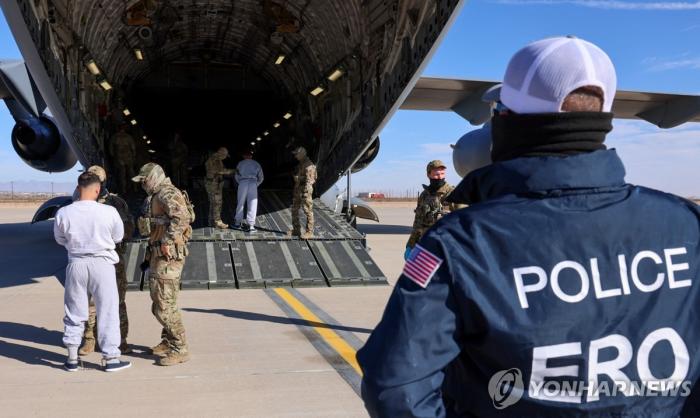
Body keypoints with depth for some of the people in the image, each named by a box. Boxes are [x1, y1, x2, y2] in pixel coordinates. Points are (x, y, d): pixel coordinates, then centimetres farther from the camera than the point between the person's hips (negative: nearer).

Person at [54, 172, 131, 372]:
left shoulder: (63, 213, -9)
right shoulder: (109, 212, -15)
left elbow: (60, 239, 7)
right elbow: (118, 237, 0)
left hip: (76, 264, 2)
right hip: (102, 264, -2)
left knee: (74, 312, 15)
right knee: (107, 311, 8)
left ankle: (72, 358, 22)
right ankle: (111, 358, 12)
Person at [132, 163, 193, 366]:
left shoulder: (167, 194, -15)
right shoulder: (157, 196, 18)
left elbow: (182, 216, -33)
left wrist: (167, 241, -28)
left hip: (167, 256, -11)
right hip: (158, 257, 11)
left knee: (165, 305, -8)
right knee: (159, 302, 20)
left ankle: (179, 350, 1)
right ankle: (168, 342, 33)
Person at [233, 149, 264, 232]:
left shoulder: (240, 163, 14)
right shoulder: (256, 164, 16)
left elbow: (237, 176, 16)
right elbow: (261, 178, 15)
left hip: (243, 183, 0)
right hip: (253, 183, 0)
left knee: (240, 203, 12)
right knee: (252, 205, 1)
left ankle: (238, 223, 18)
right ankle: (251, 225, -4)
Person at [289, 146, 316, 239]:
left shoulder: (308, 165, -14)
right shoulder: (300, 164, 16)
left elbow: (309, 179, -20)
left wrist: (306, 193, -24)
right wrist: (295, 190, 21)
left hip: (305, 190, -10)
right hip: (297, 189, 10)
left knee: (308, 211, -4)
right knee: (294, 210, 12)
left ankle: (309, 232, 0)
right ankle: (296, 230, 19)